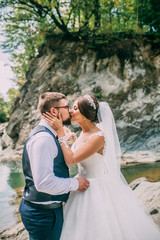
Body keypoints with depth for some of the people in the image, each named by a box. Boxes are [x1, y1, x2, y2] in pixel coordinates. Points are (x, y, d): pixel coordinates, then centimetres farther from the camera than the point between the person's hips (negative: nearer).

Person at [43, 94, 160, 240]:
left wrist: (60, 131, -24)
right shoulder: (84, 132, 3)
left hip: (98, 189, -8)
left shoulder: (99, 137, -24)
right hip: (84, 186, 9)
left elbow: (70, 160, -26)